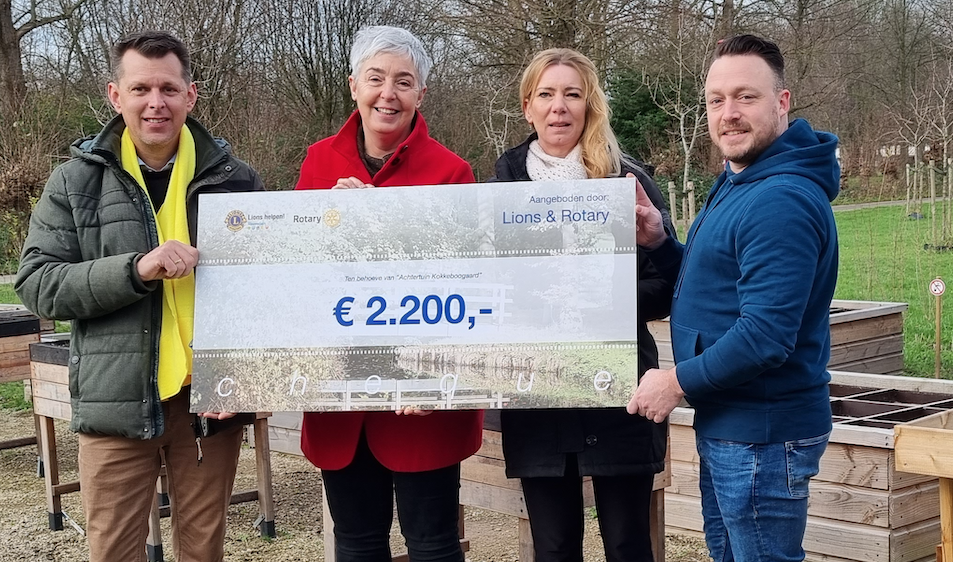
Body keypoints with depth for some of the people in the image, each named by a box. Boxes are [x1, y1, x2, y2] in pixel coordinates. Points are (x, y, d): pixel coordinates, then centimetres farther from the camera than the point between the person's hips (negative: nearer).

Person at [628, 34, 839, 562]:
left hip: (763, 435, -10)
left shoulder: (782, 201, -23)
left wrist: (679, 381, -17)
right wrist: (658, 242, 1)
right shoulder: (734, 184, 10)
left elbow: (766, 335, -29)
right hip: (726, 422, 10)